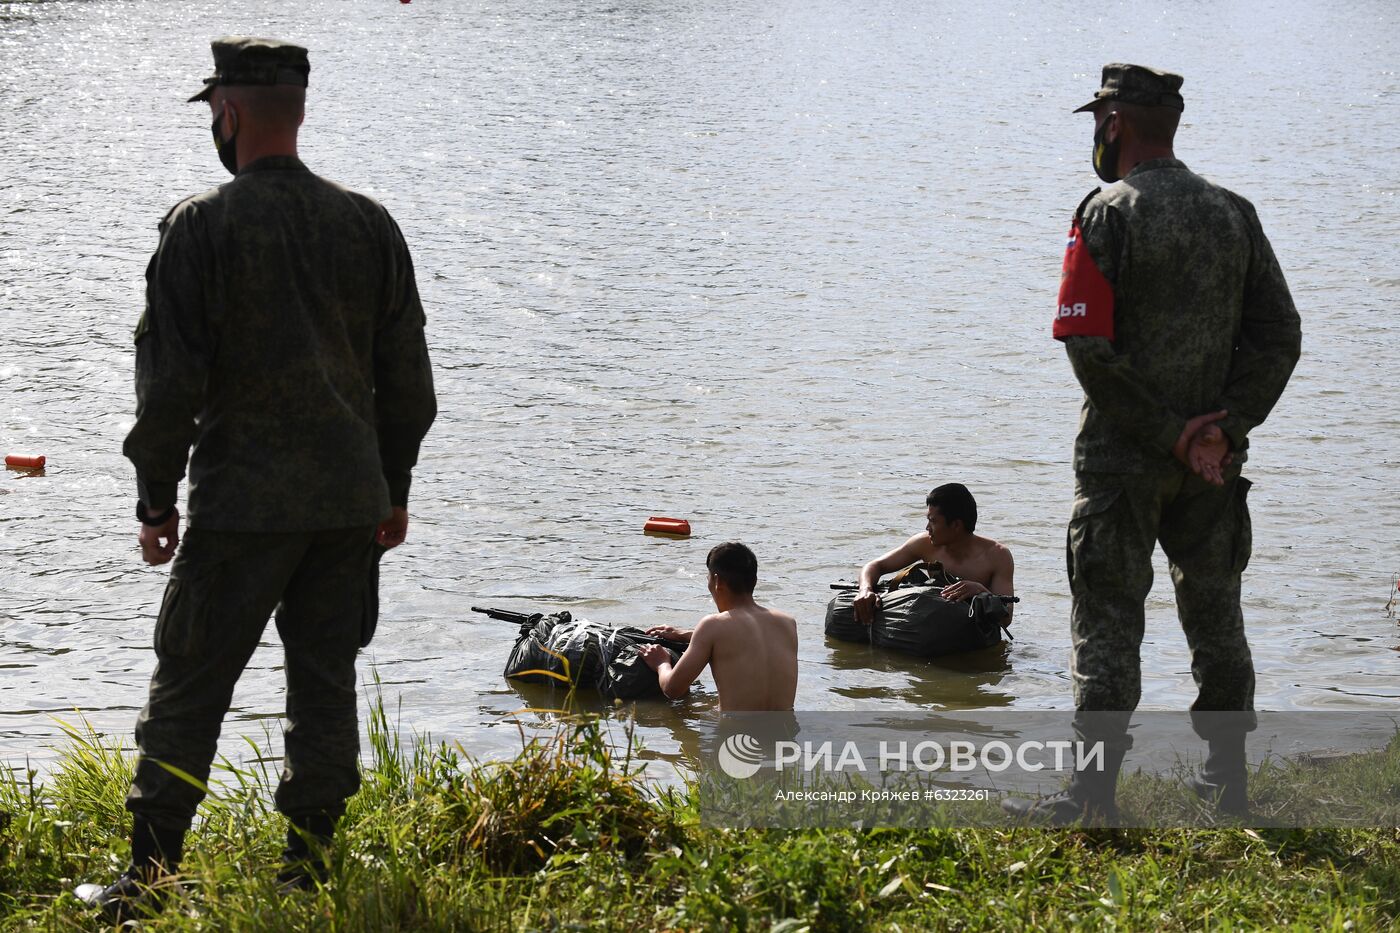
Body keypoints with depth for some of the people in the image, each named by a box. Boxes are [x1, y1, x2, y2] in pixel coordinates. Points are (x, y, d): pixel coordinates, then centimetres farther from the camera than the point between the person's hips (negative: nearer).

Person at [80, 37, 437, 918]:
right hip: (352, 499, 4)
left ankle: (146, 883, 3)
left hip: (241, 503, -4)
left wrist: (157, 498, -1)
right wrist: (394, 487, 18)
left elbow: (171, 378, -10)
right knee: (325, 687, 11)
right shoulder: (369, 223, 5)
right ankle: (306, 875, 13)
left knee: (188, 690, 2)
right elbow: (406, 373, 9)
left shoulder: (201, 226, -9)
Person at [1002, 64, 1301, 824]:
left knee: (1107, 619, -1)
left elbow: (1089, 347, -19)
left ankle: (1093, 795, -2)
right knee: (1214, 610, 16)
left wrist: (1169, 434, -13)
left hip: (1123, 455, -5)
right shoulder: (1234, 214, 7)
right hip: (1212, 458, 6)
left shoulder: (1110, 213, -12)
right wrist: (1226, 427, -3)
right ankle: (1227, 778, 23)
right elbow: (1279, 335, 4)